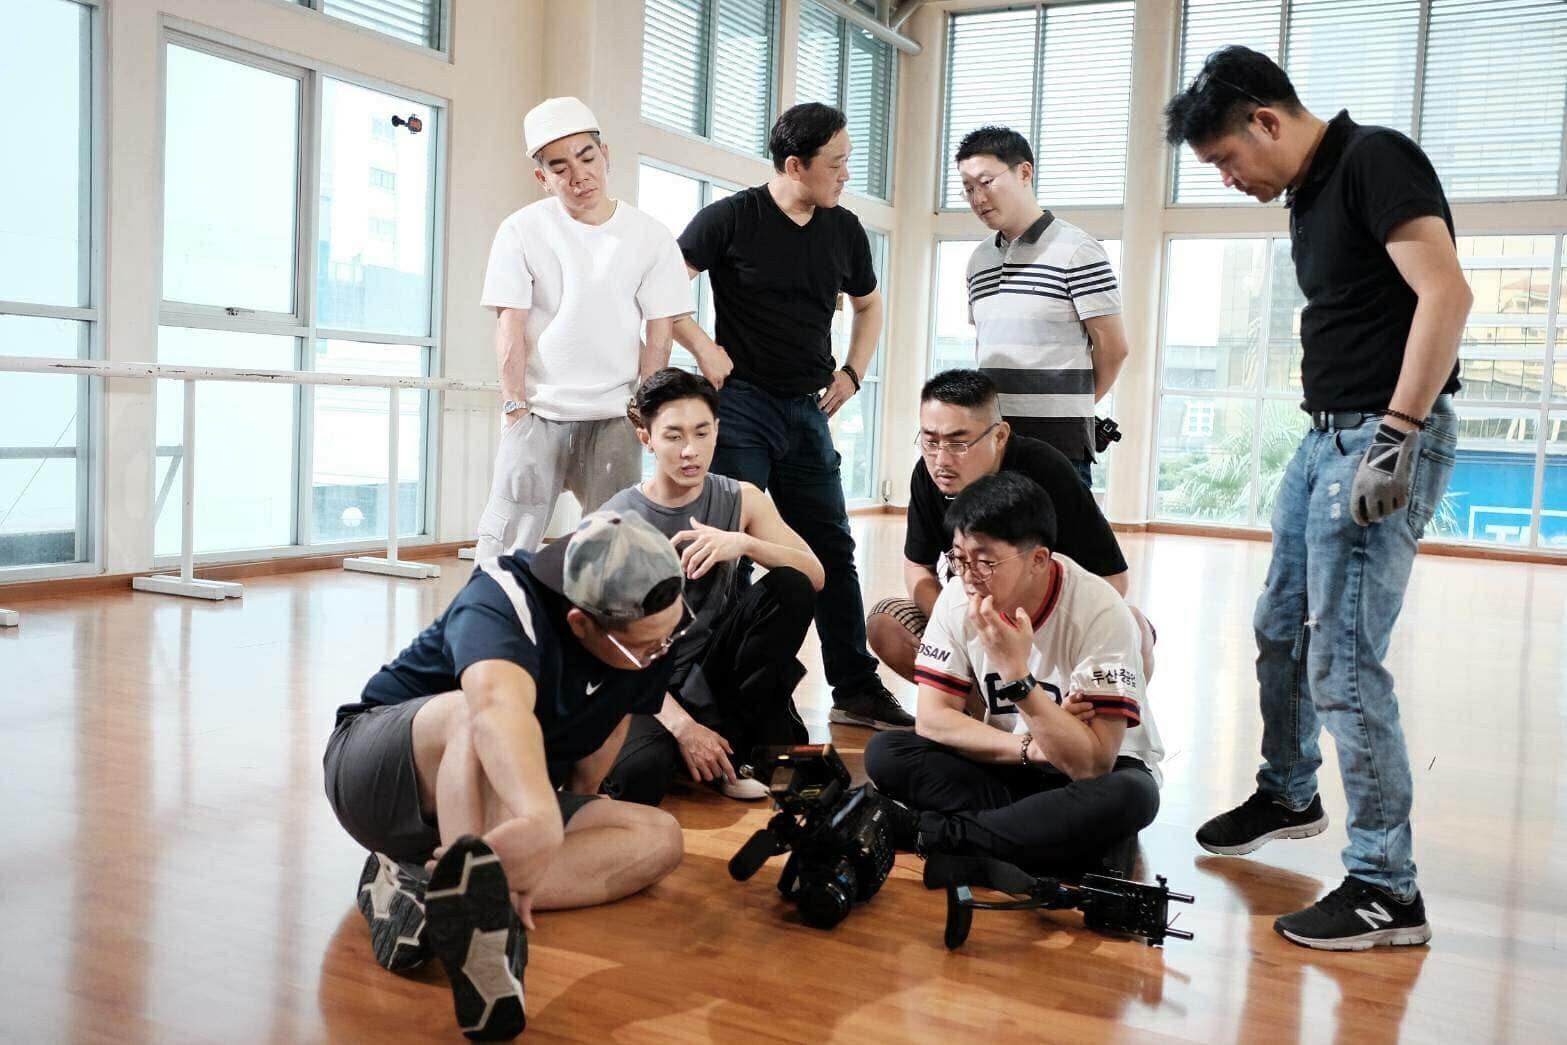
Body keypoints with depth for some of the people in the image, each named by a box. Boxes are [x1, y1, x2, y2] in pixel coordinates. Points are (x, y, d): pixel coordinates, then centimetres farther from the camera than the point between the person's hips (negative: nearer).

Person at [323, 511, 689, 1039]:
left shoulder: (656, 629, -10)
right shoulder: (505, 597, -29)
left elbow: (592, 759, -2)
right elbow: (499, 705, -51)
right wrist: (542, 821, -66)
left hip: (502, 801, 6)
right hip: (379, 771, -6)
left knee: (659, 837, -17)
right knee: (490, 713, -38)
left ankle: (422, 889, -30)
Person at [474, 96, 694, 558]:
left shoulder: (650, 236, 1)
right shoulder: (522, 231, -1)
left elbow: (660, 332, 2)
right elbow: (510, 325, -2)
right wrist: (515, 405, -7)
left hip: (615, 415, 1)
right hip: (539, 410, -1)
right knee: (507, 536, -4)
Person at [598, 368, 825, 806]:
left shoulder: (740, 499, 0)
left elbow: (814, 576, -9)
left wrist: (745, 544, -29)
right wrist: (681, 724, -24)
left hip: (712, 662, 5)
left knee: (791, 587, -20)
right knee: (636, 776, -36)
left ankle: (743, 741, -8)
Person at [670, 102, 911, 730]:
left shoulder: (843, 230, 8)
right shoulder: (731, 218, -6)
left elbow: (868, 306, 23)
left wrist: (853, 372, 10)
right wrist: (703, 348, -13)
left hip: (808, 412, 5)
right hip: (741, 403, -5)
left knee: (833, 552, 7)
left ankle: (856, 689, 16)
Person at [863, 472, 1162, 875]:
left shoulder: (1100, 614, -26)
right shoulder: (957, 598, -14)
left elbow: (1092, 765, -30)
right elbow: (933, 719, -12)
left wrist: (1016, 673, -37)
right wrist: (1033, 747, -22)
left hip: (1098, 769, -3)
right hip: (1009, 768, 3)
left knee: (1129, 796, -38)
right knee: (884, 753, -18)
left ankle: (934, 833, -25)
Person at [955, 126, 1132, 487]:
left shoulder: (1076, 251, -6)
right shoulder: (979, 259, 14)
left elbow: (1113, 348, -3)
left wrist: (1073, 402, 10)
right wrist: (1000, 404, 11)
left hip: (1057, 442, -6)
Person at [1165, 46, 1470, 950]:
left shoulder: (1375, 159, -12)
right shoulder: (1309, 194, 15)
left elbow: (1446, 294, -22)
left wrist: (1397, 435, -25)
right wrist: (1340, 433, 17)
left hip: (1383, 440, -10)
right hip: (1327, 435, 10)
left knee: (1344, 663, -9)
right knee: (1282, 631, 18)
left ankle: (1388, 890, 2)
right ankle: (1289, 796, 39)